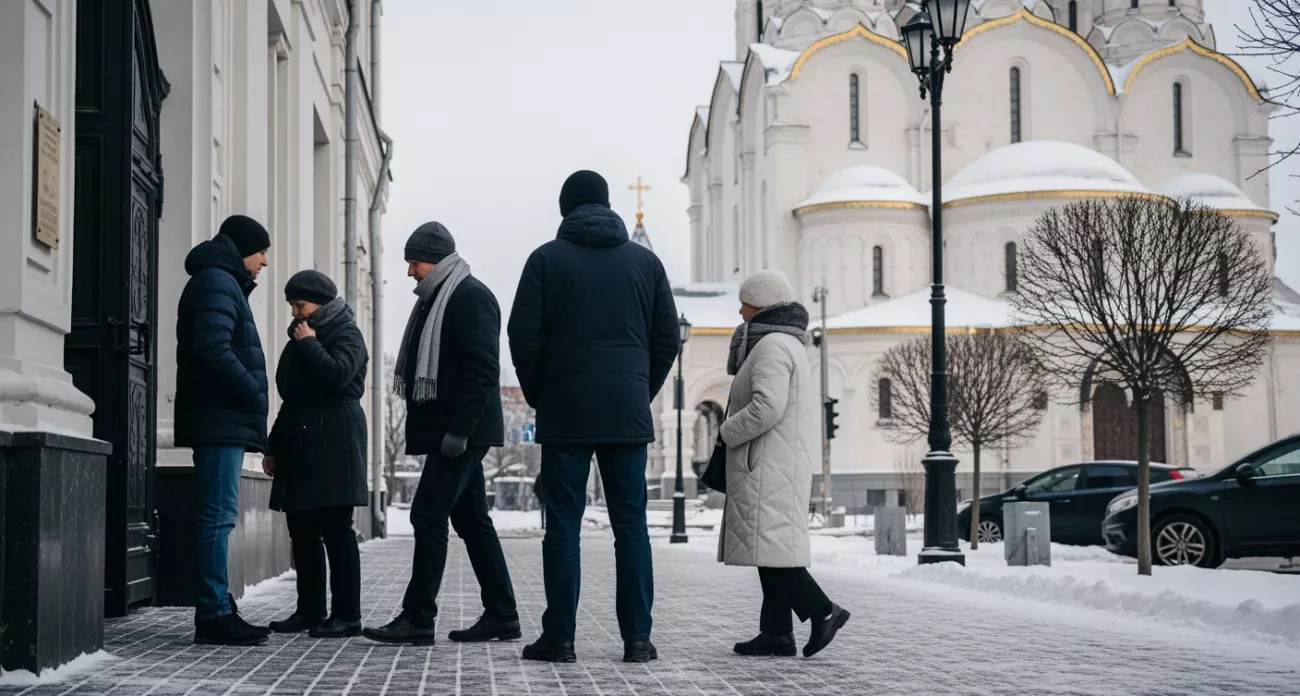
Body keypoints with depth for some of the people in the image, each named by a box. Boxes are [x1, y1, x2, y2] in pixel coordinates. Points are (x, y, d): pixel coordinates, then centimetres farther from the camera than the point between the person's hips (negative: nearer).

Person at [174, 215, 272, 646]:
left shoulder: (221, 282, 24)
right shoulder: (217, 282, -8)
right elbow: (214, 348, -21)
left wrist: (251, 396, 12)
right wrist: (254, 394, -15)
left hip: (223, 420, 11)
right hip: (221, 420, -11)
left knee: (217, 517, 11)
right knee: (218, 517, -11)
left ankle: (218, 611, 15)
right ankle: (214, 615, -12)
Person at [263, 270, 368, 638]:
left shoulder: (345, 334, -2)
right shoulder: (300, 336, 21)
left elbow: (338, 373, -23)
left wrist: (309, 343, -10)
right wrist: (275, 446, 21)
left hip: (332, 444, -8)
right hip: (299, 444, 8)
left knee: (336, 530, -8)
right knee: (302, 531, 8)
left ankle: (347, 615, -6)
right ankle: (309, 611, 13)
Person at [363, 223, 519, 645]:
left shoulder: (471, 297, -10)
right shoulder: (436, 299, 19)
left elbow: (482, 370, -19)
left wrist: (458, 430, -23)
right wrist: (453, 431, 14)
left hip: (462, 433, -10)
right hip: (451, 432, 10)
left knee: (429, 515, -10)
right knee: (472, 520, 10)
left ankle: (418, 618, -8)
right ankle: (501, 615, 14)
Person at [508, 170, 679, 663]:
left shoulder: (548, 258, 1)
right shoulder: (644, 261, 8)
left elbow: (524, 336, -5)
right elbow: (668, 338, 8)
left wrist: (538, 396, 8)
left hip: (565, 414, -2)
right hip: (628, 416, 2)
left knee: (563, 526, 2)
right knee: (631, 525, 4)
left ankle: (559, 638, 2)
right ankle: (637, 638, 2)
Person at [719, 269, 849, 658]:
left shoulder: (772, 345, -13)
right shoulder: (789, 342, 20)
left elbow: (766, 407, -23)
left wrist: (727, 432, -11)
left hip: (771, 462, -11)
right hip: (779, 463, 11)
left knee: (768, 543, -12)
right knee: (771, 545, 7)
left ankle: (822, 610, -13)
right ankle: (776, 632, 6)